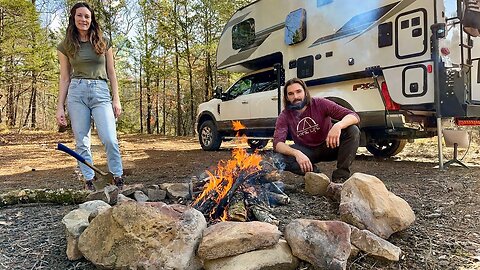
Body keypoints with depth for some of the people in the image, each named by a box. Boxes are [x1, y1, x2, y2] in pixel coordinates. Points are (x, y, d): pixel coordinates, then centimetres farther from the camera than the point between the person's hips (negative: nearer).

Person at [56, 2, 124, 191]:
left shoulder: (103, 43, 11)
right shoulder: (66, 46, 11)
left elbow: (111, 73, 12)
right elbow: (65, 79, 11)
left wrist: (116, 99, 3)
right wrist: (60, 107, 6)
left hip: (101, 92, -1)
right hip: (77, 92, 1)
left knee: (110, 139, -13)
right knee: (81, 142, 1)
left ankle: (117, 177, -2)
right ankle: (89, 179, 10)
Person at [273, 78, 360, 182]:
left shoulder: (320, 104, -14)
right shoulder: (285, 116, -11)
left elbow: (354, 116, -20)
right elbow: (277, 143, -24)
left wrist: (338, 125, -44)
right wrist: (297, 153, -45)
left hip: (328, 147, 1)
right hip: (306, 152, 0)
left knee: (353, 130, -26)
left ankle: (340, 176, -25)